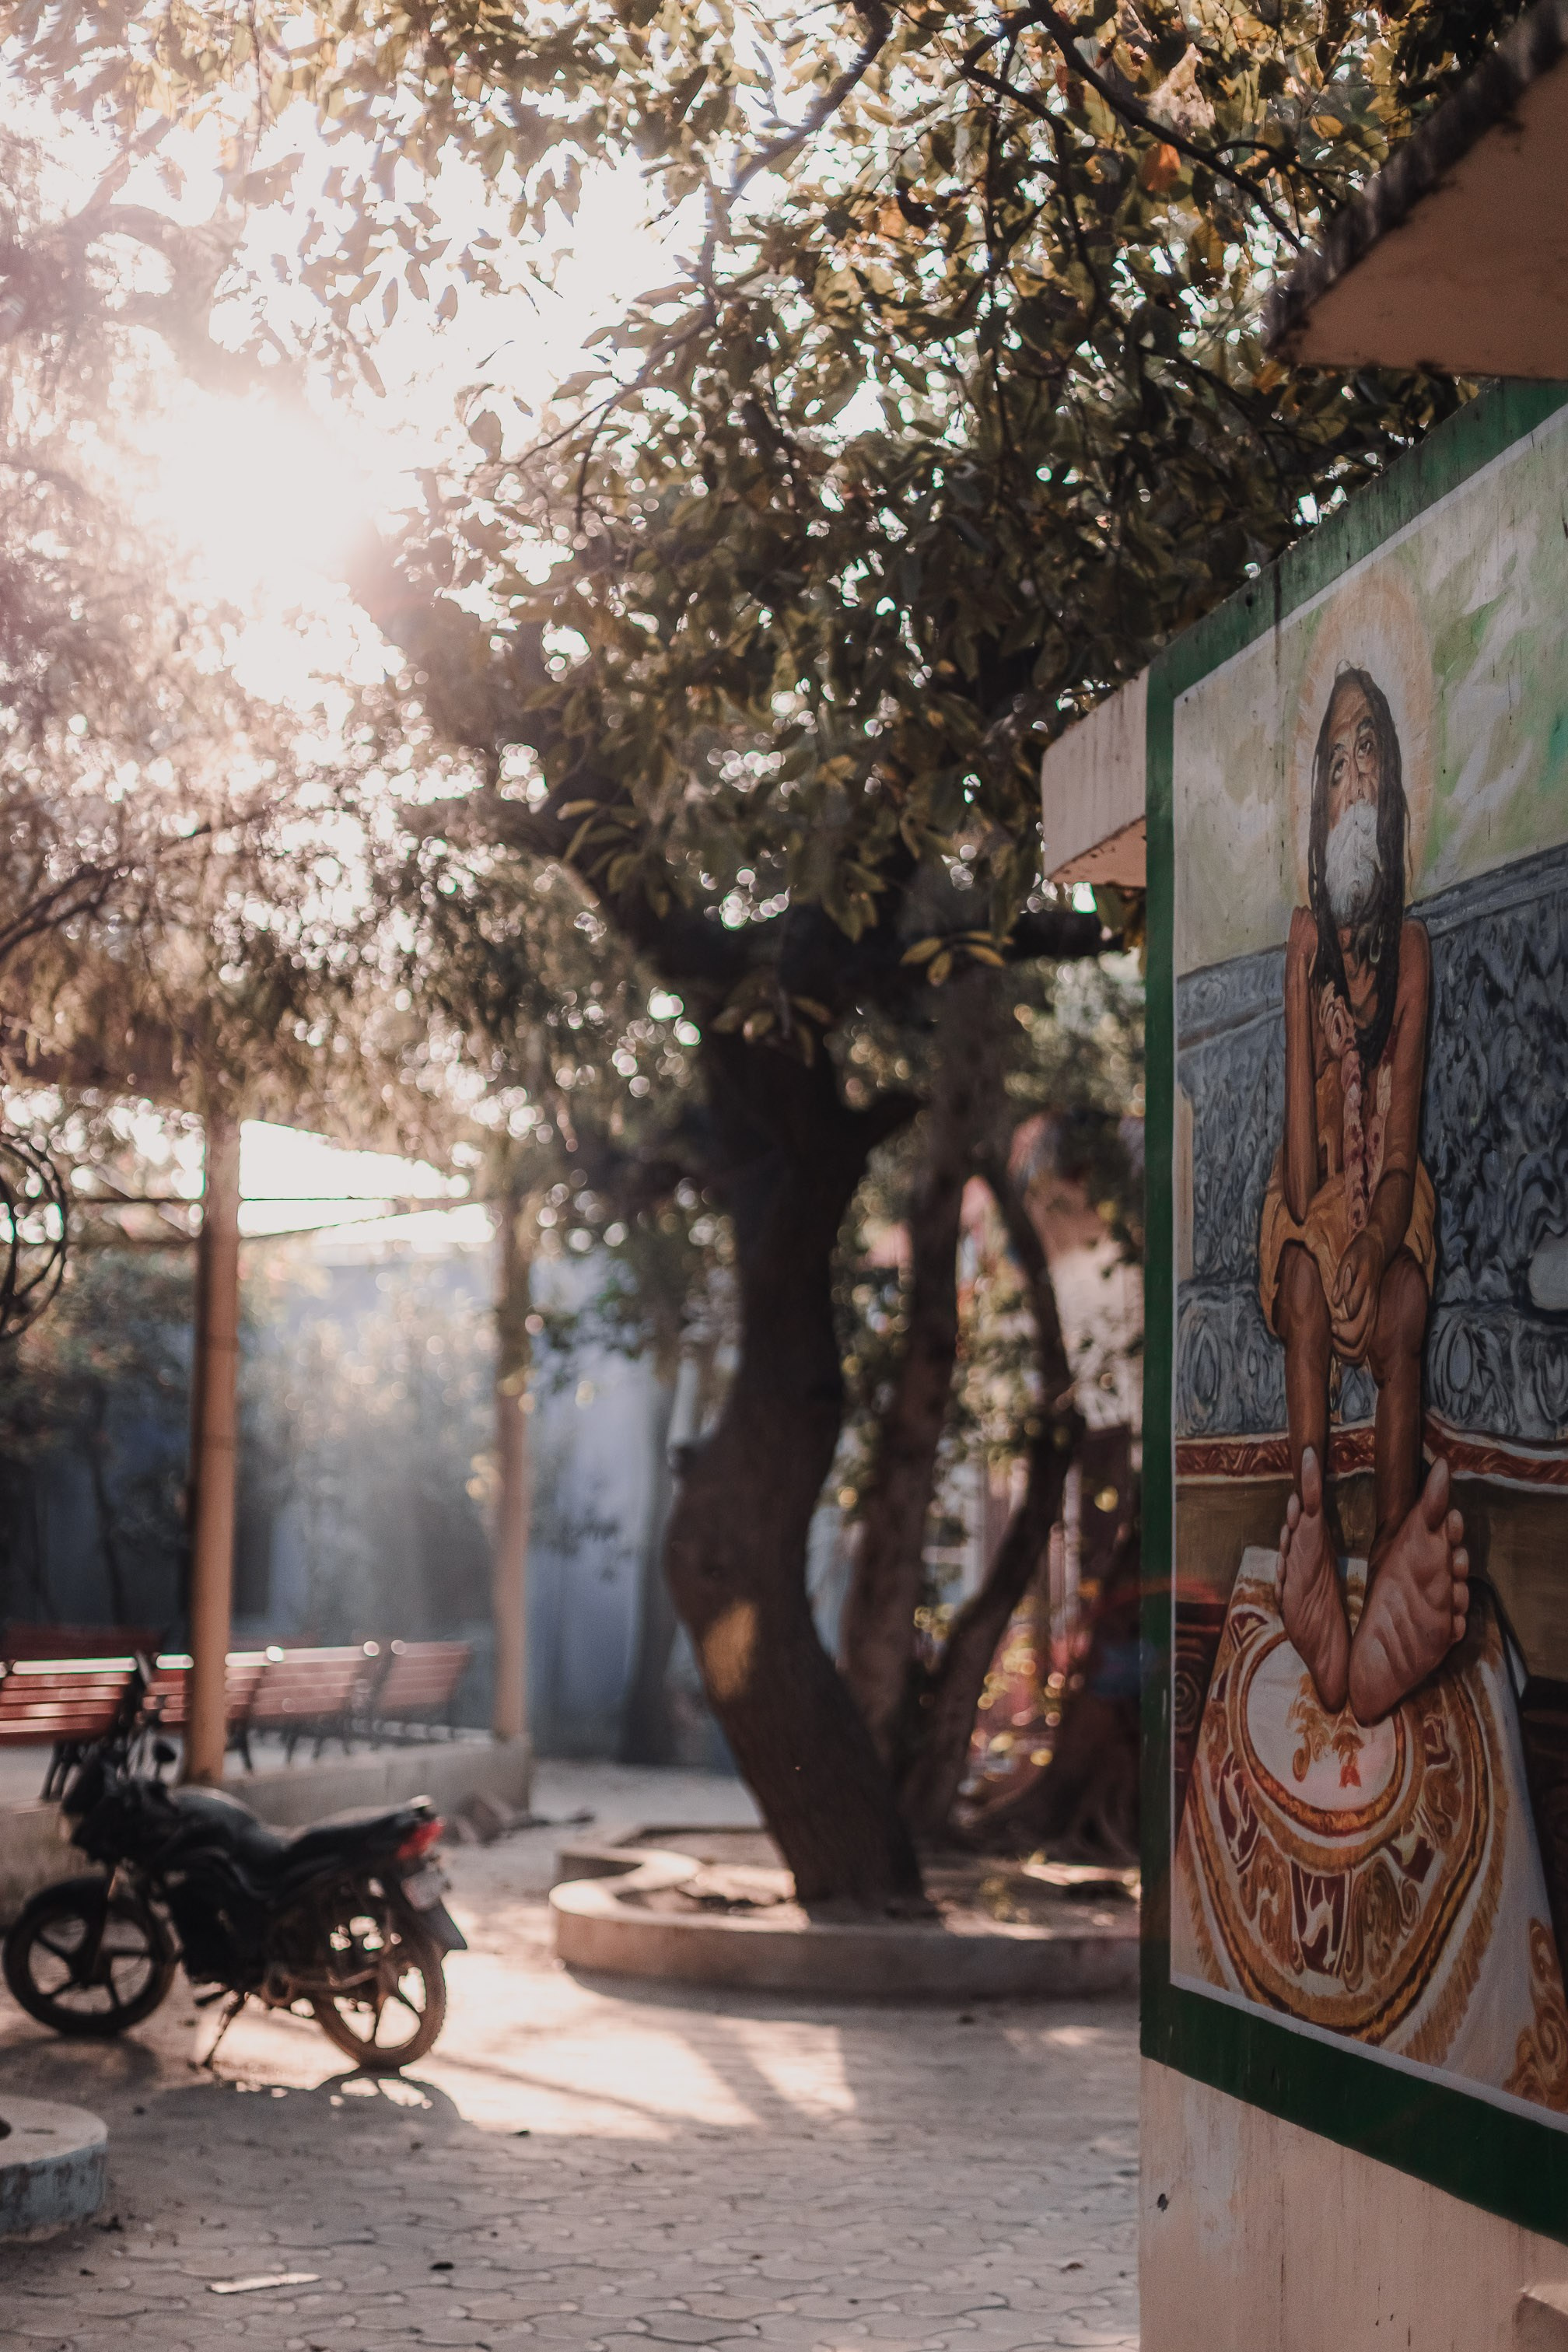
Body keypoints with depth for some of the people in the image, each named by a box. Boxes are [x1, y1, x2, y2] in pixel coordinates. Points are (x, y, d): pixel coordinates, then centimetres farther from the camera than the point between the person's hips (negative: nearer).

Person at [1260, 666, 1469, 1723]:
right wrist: (1315, 1215, -20)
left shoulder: (1412, 945, 4)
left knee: (1401, 1306, -31)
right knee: (1307, 1287, -32)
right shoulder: (1307, 937, 6)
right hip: (1318, 1180, 1)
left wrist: (1379, 1231, -21)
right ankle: (1312, 1523, -48)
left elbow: (1406, 1106, -5)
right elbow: (1299, 1092, -4)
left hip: (1391, 1185, -1)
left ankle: (1395, 1556, -47)